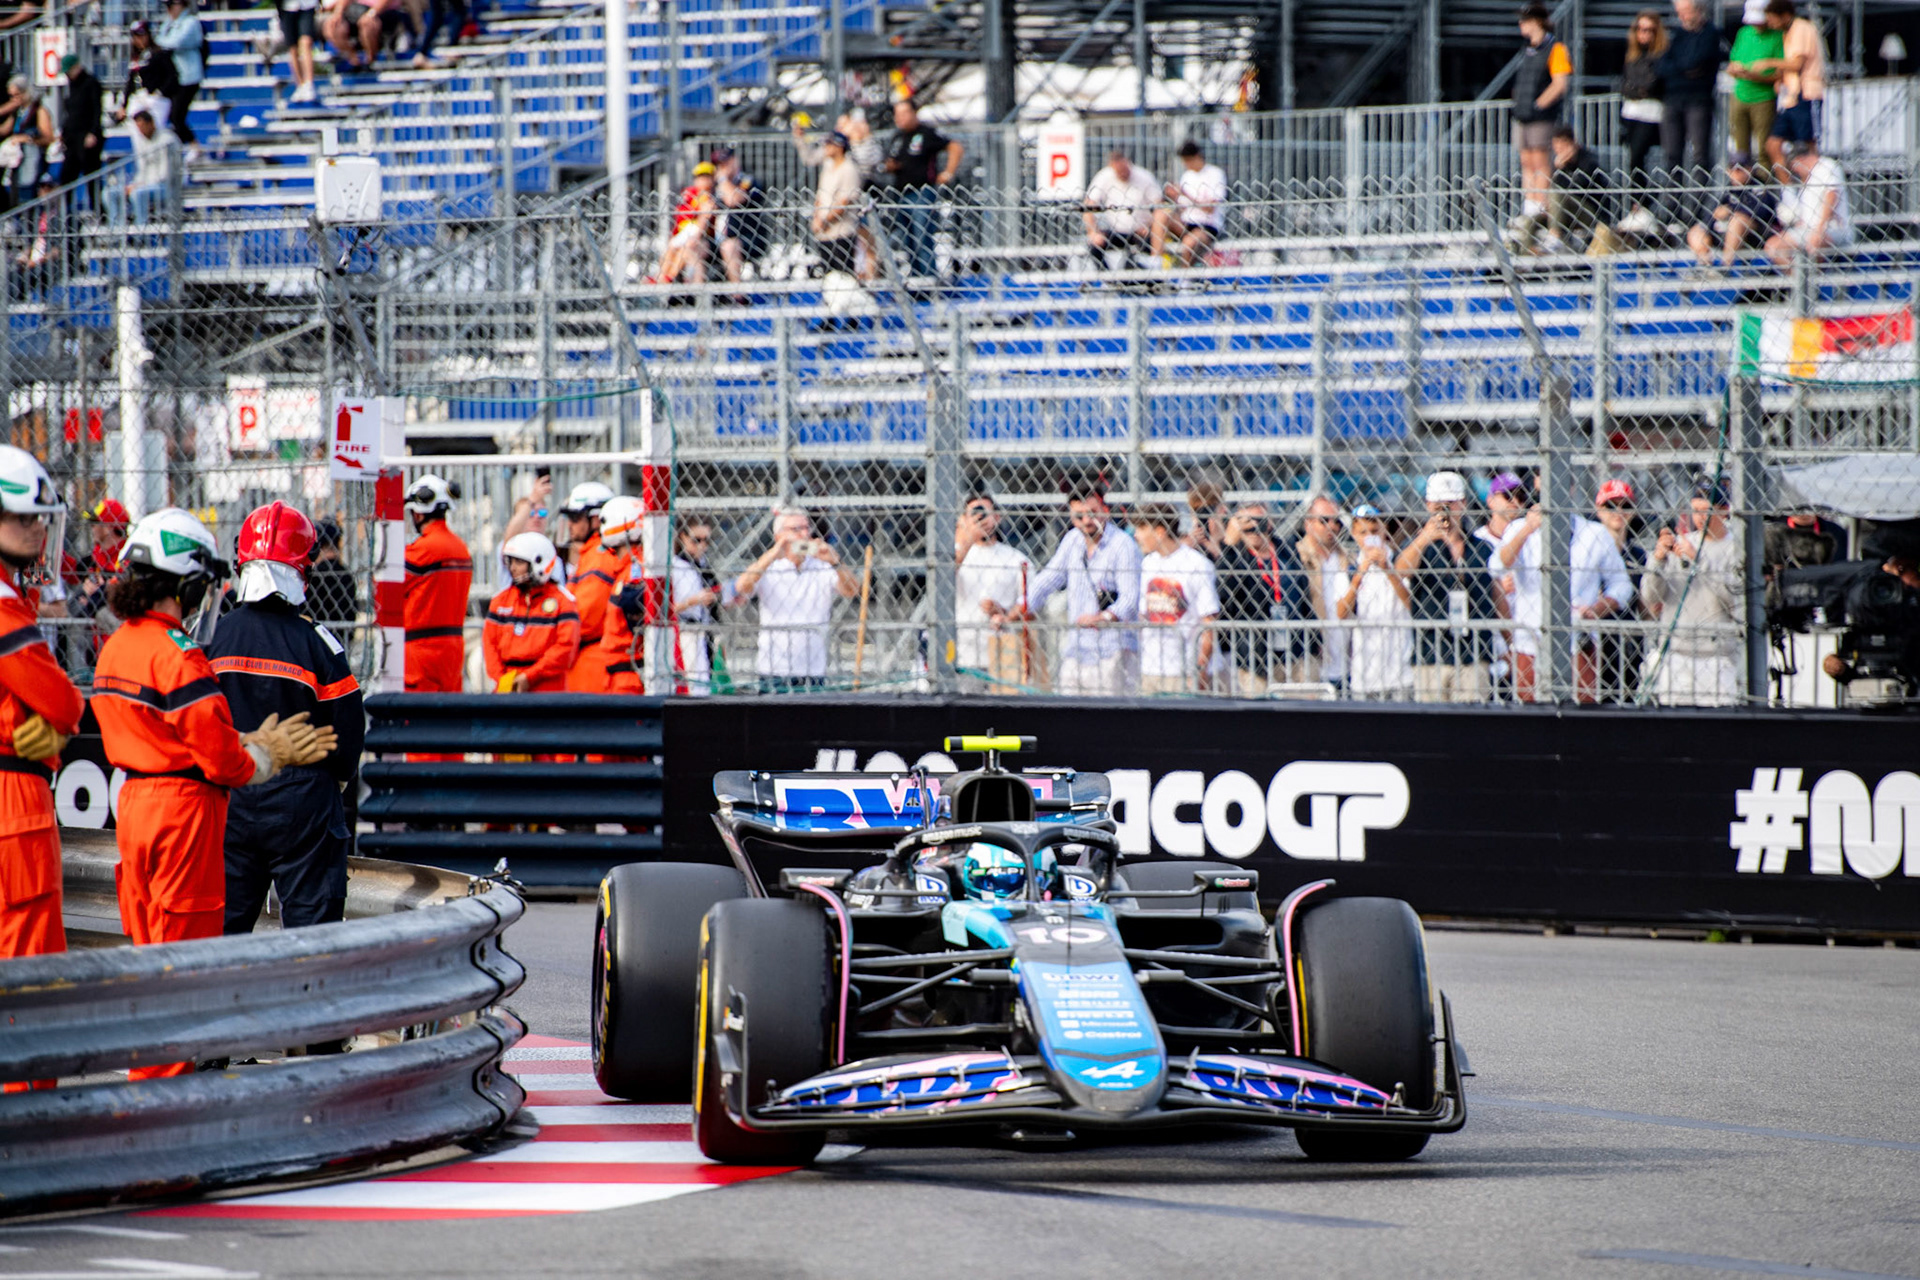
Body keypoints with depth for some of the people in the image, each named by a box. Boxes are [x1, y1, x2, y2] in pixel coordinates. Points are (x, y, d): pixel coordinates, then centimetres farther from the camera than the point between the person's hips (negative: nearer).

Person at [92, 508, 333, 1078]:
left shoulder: (115, 648, 9)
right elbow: (219, 759, -17)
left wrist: (250, 744, 8)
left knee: (148, 945, 16)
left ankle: (144, 1074, 22)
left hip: (134, 802, 9)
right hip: (184, 808, -9)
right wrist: (268, 757, 2)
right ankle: (168, 1083, 3)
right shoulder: (177, 654, -19)